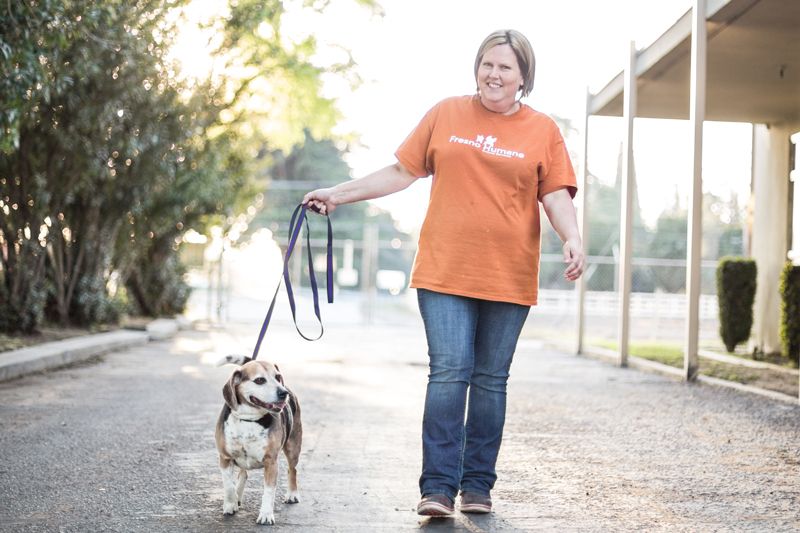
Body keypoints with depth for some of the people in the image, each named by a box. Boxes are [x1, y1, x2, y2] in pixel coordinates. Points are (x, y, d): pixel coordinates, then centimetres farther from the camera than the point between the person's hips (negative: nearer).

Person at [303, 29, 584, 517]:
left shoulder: (542, 130, 6)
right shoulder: (446, 115, 8)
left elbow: (556, 195, 1)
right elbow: (402, 173, 13)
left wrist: (573, 239, -18)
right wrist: (340, 194, 10)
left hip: (508, 278, 1)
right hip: (445, 271, 0)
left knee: (491, 380, 7)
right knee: (449, 372, -10)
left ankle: (478, 486, 16)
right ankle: (438, 487, -7)